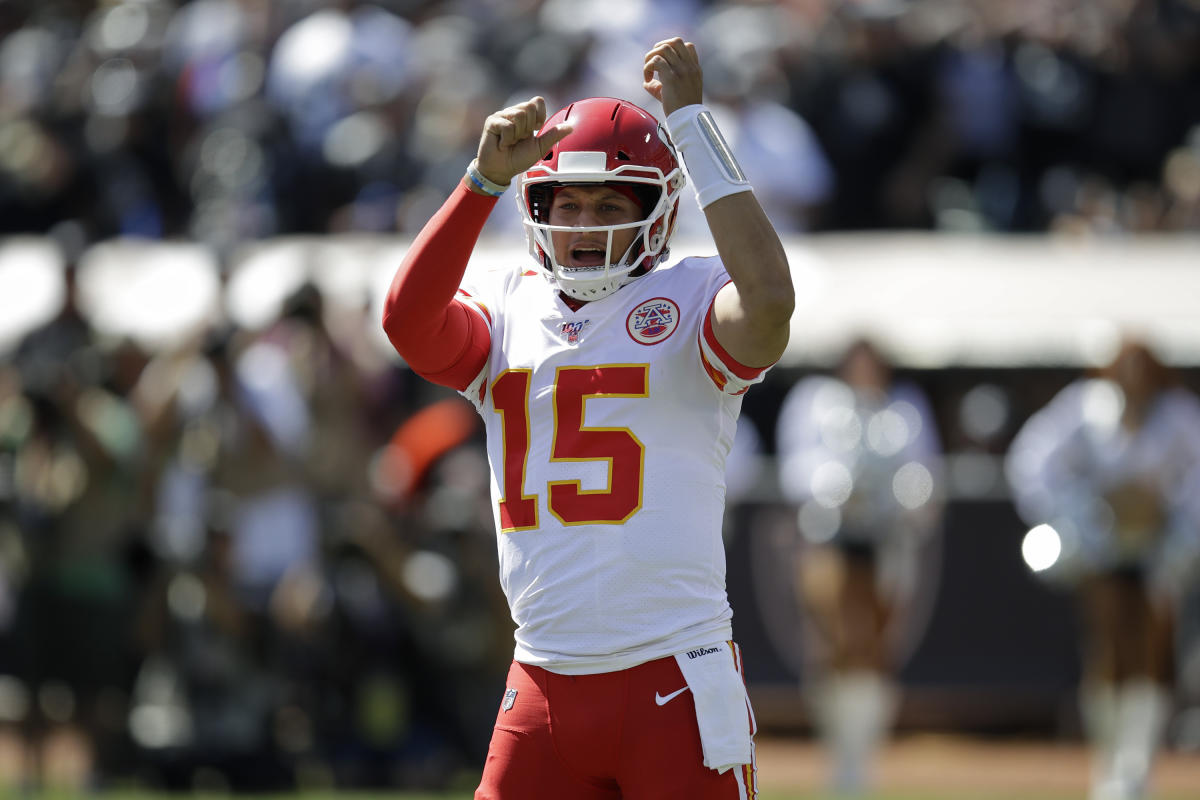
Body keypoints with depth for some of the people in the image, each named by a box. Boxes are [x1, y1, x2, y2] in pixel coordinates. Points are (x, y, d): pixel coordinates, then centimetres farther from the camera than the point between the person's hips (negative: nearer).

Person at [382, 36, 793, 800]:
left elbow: (769, 301, -24)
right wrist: (486, 177, -20)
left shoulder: (691, 302, -1)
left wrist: (692, 121, -19)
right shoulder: (506, 307, 10)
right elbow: (408, 319, -10)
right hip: (544, 686, 4)